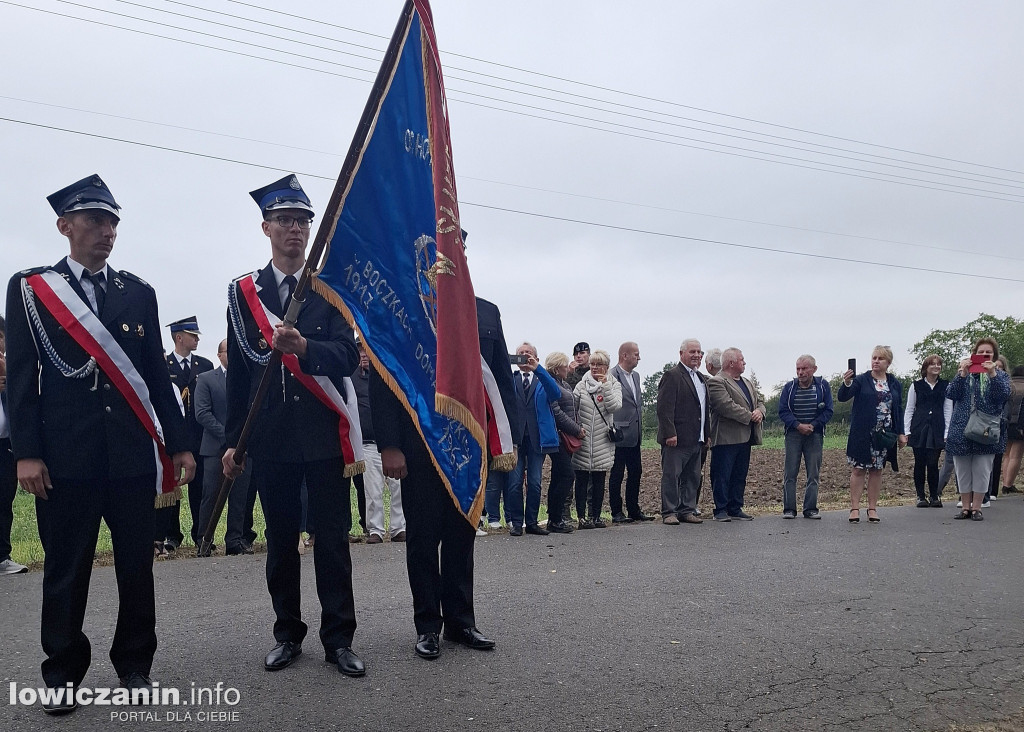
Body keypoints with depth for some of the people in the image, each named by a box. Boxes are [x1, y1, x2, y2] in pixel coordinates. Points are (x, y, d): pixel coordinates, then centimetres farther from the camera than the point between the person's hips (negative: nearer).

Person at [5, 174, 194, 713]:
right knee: (66, 569, 6)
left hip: (133, 452, 2)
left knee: (136, 565, 8)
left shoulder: (138, 292, 11)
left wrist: (178, 444, 7)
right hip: (66, 455, -2)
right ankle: (63, 674, 23)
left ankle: (134, 664, 24)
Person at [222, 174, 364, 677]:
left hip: (324, 433, -1)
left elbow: (348, 357, -7)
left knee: (333, 539, 3)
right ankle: (288, 634, 25)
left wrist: (303, 346, -27)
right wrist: (234, 440, 7)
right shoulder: (242, 293, 8)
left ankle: (338, 639, 14)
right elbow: (238, 372, 8)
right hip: (271, 437, 2)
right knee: (280, 539, 10)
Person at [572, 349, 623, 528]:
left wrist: (605, 385, -11)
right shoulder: (582, 385, 8)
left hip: (602, 441, 0)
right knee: (582, 480, 0)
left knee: (599, 480, 6)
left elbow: (615, 406, -9)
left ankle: (596, 515, 16)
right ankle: (581, 516, 5)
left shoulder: (614, 385, 7)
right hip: (582, 439, 0)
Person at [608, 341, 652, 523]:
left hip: (634, 435, 8)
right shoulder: (611, 376, -13)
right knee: (617, 474, 1)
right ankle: (616, 513, 8)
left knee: (636, 472, 12)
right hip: (619, 433, -8)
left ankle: (634, 510, 22)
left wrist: (639, 417, 15)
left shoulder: (635, 376, 15)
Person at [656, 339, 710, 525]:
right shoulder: (672, 376, -8)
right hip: (676, 439, -8)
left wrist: (707, 435, 17)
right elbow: (664, 408, -15)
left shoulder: (702, 378, 19)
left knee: (693, 478, 12)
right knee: (671, 476, -2)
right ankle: (669, 512, 4)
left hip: (697, 440, 8)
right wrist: (669, 433, -21)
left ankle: (687, 510, 20)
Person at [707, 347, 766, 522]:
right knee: (722, 476, -2)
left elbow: (759, 401, 19)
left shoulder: (747, 382, 20)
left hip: (745, 438, 9)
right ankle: (721, 510, 5)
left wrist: (760, 412, -4)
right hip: (726, 438, -9)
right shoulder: (716, 382, -10)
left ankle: (735, 509, 19)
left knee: (740, 476, 12)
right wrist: (750, 416, -16)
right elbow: (727, 406, -20)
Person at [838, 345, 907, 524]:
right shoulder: (861, 380, -2)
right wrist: (847, 383, -31)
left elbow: (899, 409, 14)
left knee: (877, 470, 8)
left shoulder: (895, 384, 10)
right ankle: (855, 508, 3)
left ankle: (872, 508, 15)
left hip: (885, 434, 3)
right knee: (858, 469, -1)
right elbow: (842, 397, -11)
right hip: (863, 434, -3)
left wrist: (901, 433, 9)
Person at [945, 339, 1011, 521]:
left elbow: (1003, 396, -11)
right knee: (962, 471, 5)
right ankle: (966, 507, 15)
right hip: (962, 429, 1)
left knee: (982, 470, 0)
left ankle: (976, 507, 10)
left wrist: (992, 374, -22)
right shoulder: (963, 373, 9)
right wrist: (962, 374, -16)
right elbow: (951, 394, -5)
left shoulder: (1000, 375, 7)